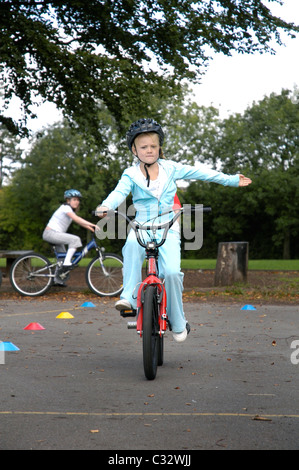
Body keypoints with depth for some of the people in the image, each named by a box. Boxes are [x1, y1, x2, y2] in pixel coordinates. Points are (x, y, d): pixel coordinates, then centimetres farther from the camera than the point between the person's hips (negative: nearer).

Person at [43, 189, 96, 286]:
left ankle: (57, 279, 25)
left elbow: (80, 222, 12)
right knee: (75, 239, -23)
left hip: (55, 234, 10)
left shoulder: (70, 210, 17)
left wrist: (92, 229, 0)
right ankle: (67, 263, -24)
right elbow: (77, 219, -27)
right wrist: (92, 225, -33)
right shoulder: (65, 207, -13)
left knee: (62, 257, 15)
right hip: (50, 233, -10)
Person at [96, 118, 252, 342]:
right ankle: (129, 296, -33)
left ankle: (178, 323, -1)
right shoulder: (131, 174, 2)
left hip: (168, 227, 0)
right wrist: (106, 206, -36)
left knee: (171, 272, -20)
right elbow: (119, 192, -13)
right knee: (131, 245, -38)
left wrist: (231, 180, 14)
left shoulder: (170, 168, 6)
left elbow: (199, 172, 11)